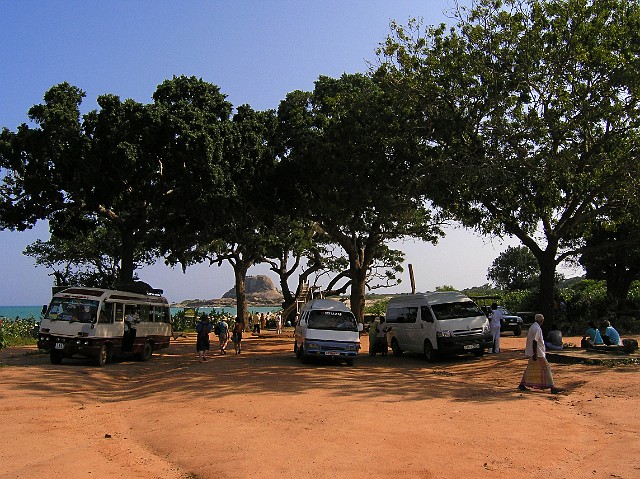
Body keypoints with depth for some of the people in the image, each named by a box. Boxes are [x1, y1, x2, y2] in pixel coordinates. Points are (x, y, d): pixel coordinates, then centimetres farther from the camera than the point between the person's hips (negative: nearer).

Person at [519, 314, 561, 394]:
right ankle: (552, 387, 1)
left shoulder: (532, 327, 12)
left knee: (530, 369, 14)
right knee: (546, 368, -3)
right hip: (538, 353, -10)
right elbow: (534, 341, -24)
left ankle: (522, 385, 15)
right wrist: (535, 354, -25)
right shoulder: (537, 328, -18)